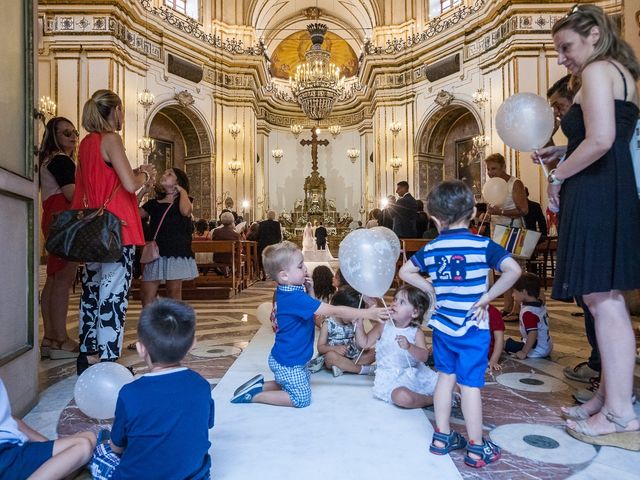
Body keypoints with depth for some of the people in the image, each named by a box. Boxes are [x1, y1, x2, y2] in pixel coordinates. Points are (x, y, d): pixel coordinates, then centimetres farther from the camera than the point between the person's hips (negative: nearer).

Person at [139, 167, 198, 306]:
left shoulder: (183, 201, 7)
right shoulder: (153, 203, 16)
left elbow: (185, 211, -18)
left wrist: (182, 190, -4)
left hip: (177, 253, -4)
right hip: (156, 252, 4)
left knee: (174, 292, 3)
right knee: (147, 292, 1)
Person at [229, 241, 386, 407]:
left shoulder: (286, 292, -2)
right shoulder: (294, 298, -32)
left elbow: (310, 308, 11)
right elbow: (335, 311, -32)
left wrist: (310, 289, -8)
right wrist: (367, 313, -27)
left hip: (291, 358, 9)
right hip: (288, 362, -9)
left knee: (300, 384, 27)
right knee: (301, 398, 5)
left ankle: (260, 385, 22)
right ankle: (254, 395, 6)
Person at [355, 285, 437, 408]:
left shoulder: (416, 332, -4)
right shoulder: (383, 327, -2)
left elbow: (424, 356, -16)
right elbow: (364, 343, -2)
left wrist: (409, 346, -35)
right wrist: (359, 323, -15)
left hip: (414, 373, 2)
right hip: (391, 378, -1)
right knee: (402, 397, -32)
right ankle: (432, 400, -8)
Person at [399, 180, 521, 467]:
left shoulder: (431, 248, -1)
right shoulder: (483, 245, -12)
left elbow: (405, 272, 7)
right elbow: (513, 270, -23)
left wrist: (432, 290, 7)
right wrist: (487, 297, -14)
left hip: (441, 325, 4)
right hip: (472, 327, -4)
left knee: (446, 377, 17)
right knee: (470, 384, 4)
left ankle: (442, 437, 29)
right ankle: (476, 448, 19)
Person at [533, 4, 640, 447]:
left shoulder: (597, 71, -6)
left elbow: (600, 140, -21)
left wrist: (558, 176, -9)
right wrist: (561, 153, 16)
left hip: (595, 195, -10)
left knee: (601, 299, -9)